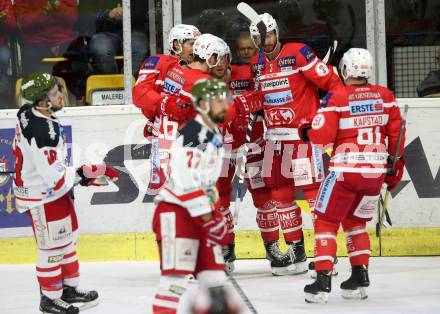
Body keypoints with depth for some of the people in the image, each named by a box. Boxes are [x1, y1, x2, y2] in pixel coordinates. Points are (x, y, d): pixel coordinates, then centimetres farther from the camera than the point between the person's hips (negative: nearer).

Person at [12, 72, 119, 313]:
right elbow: (55, 178, -29)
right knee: (53, 248, 5)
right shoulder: (42, 131, -32)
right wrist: (87, 173, -16)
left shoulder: (30, 113, -2)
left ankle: (69, 288, 36)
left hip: (55, 192, 10)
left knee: (67, 239, 21)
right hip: (42, 198, -10)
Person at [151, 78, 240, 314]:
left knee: (213, 274, 9)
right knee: (177, 273, -16)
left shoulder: (214, 135, 16)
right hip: (175, 212, -10)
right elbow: (186, 179, -23)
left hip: (199, 213, 10)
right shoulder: (193, 133, -15)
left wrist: (214, 213, 22)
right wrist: (207, 216, -22)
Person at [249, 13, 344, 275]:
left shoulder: (298, 54, -10)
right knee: (280, 193, 8)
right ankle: (296, 251, 16)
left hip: (304, 133, -7)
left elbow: (330, 81, -12)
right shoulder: (256, 64, 9)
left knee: (314, 191, -8)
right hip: (275, 137, 7)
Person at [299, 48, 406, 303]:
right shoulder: (385, 96, 3)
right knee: (355, 222, 22)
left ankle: (323, 280, -5)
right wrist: (395, 165, 19)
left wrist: (306, 130, 9)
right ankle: (360, 277, 16)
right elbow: (397, 133, 8)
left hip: (346, 169, -5)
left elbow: (322, 137, -12)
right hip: (376, 170, 5)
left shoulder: (336, 98, -9)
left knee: (326, 222, 6)